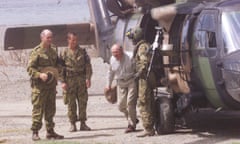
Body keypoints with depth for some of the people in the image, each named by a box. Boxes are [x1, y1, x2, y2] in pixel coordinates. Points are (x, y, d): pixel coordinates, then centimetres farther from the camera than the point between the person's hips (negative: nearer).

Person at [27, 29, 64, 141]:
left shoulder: (53, 50, 12)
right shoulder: (36, 52, -9)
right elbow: (30, 68, -11)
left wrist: (55, 73, 13)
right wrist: (40, 75, -25)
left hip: (51, 85, 7)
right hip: (39, 85, -7)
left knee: (51, 109, 11)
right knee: (38, 109, -6)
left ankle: (50, 132, 18)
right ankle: (35, 132, -2)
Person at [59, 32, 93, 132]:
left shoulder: (82, 52, 9)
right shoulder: (64, 53, 3)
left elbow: (88, 65, 8)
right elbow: (60, 68, 1)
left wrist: (88, 78, -3)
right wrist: (63, 82, -7)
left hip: (82, 80, 2)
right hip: (70, 80, -2)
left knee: (83, 101, 2)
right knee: (71, 103, 0)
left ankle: (83, 123, 9)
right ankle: (72, 124, 6)